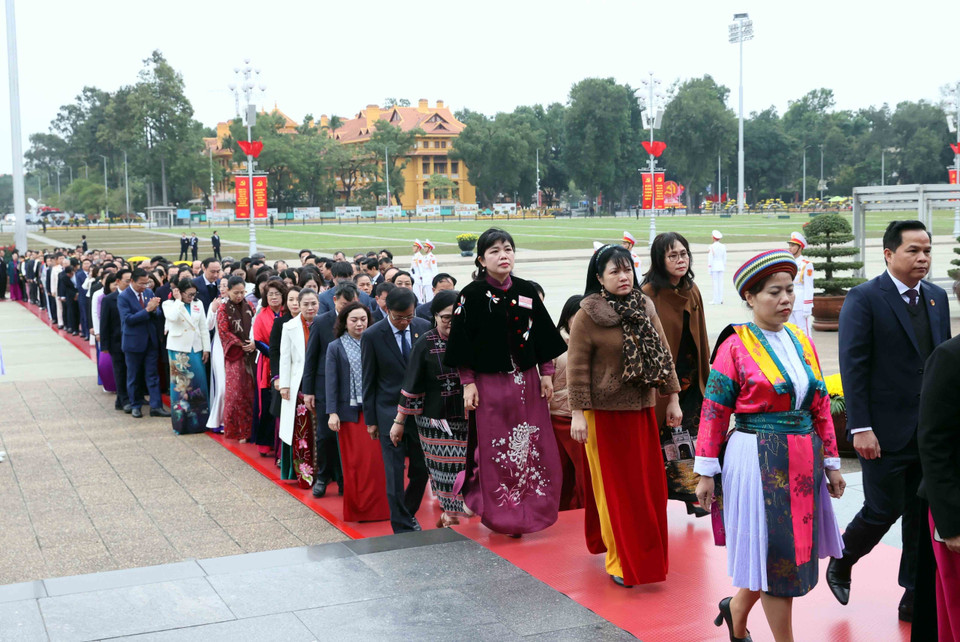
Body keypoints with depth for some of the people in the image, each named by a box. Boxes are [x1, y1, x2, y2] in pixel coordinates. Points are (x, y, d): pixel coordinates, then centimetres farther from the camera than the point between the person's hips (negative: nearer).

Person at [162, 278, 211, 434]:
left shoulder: (198, 304, 9)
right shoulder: (169, 304, -1)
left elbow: (204, 328, 9)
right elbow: (172, 317, -25)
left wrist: (206, 349, 4)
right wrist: (178, 300, -13)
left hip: (196, 349, 4)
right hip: (178, 349, -3)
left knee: (199, 384, 4)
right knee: (181, 385, 0)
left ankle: (199, 420, 13)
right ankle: (182, 421, 7)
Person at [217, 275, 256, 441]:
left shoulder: (250, 307, 10)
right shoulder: (223, 310, 1)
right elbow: (224, 331, -6)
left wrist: (254, 343, -9)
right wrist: (242, 344, -11)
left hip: (251, 353, 3)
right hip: (234, 355, -3)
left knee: (250, 391, 2)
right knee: (235, 391, -3)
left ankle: (249, 427, 10)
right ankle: (237, 430, 5)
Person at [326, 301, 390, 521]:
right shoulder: (335, 347, 3)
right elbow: (331, 381, -1)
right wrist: (332, 412, -9)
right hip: (349, 411, -1)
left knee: (375, 459, -2)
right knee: (353, 461, 1)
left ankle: (375, 507, 9)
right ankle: (355, 509, 12)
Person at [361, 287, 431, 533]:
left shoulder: (424, 328, -1)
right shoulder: (372, 336, -9)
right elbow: (369, 381, -2)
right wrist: (370, 420, -1)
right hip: (390, 412, -3)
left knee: (422, 470, 9)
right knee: (395, 474, -1)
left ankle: (409, 512, 33)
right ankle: (402, 527, 11)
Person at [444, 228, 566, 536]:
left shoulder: (526, 291, 5)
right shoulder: (472, 295, -5)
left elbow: (543, 336, 10)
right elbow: (462, 343, -4)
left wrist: (546, 373, 5)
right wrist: (468, 383, -7)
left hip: (527, 381, 3)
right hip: (490, 383, -3)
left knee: (533, 447, 4)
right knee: (496, 451, 1)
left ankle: (532, 511, 18)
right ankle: (502, 515, 13)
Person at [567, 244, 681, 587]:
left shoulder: (645, 307, 6)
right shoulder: (587, 316, -10)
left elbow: (663, 353, 11)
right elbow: (577, 368, -11)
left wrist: (672, 398, 10)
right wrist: (577, 414, -15)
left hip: (642, 409, 5)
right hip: (605, 413, -5)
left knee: (648, 484, 10)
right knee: (615, 486, 2)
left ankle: (646, 555, 28)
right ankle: (620, 561, 12)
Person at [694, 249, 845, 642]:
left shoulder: (802, 342, 9)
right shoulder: (735, 346, -8)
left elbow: (821, 407, 13)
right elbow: (714, 411, -8)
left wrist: (831, 463, 11)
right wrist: (706, 473, -11)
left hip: (803, 460, 6)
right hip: (757, 459, -6)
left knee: (796, 549, 13)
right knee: (775, 553, 0)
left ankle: (737, 606, 37)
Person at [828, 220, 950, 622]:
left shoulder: (937, 298, 10)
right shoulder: (864, 298, -9)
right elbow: (853, 366, -12)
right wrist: (860, 428, -17)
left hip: (931, 432, 6)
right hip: (886, 431, -6)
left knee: (923, 514, 9)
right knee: (884, 510, 1)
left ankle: (915, 598, 20)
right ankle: (841, 563, 28)